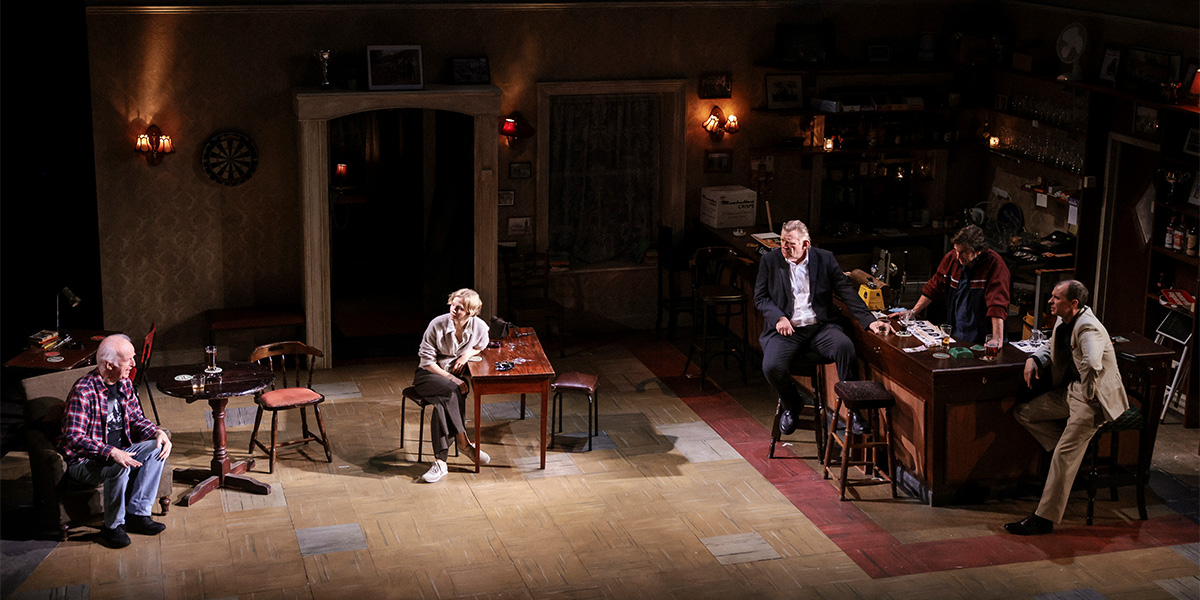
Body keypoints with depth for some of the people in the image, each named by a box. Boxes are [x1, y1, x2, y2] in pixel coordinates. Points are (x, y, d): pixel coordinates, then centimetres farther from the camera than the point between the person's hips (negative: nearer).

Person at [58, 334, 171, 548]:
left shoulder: (124, 384, 3)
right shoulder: (83, 391, -22)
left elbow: (136, 419, 14)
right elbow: (74, 438, -27)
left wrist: (158, 432, -7)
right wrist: (111, 453, -38)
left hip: (117, 451, 8)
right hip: (84, 461, -8)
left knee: (156, 448, -13)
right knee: (120, 468, -36)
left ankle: (137, 515, -12)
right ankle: (112, 527, -16)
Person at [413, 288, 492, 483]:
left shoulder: (479, 327, -9)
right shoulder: (437, 325, -16)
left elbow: (481, 346, 16)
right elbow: (426, 361, -11)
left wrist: (468, 353, -7)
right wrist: (451, 379, -20)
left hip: (455, 377, 2)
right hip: (428, 375, -2)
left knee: (442, 404, -32)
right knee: (450, 392, -36)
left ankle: (441, 461, -33)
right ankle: (464, 442, -26)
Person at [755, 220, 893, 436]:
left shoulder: (825, 259, 5)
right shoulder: (770, 261, 5)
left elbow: (846, 292, 1)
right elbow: (760, 297, 7)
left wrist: (869, 321, -10)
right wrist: (779, 317, -12)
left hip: (820, 326, 0)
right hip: (787, 329, 0)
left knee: (845, 347, -30)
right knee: (772, 367, -27)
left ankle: (852, 408, -13)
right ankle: (791, 405, 7)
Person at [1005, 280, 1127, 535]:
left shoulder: (1088, 328, -24)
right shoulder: (1062, 322, 6)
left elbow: (1091, 365, -42)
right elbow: (1051, 346, 27)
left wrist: (1088, 396, -28)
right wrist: (1033, 359, 5)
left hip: (1092, 396, -10)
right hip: (1069, 390, 10)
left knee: (1065, 453, -16)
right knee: (1024, 412, 9)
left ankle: (1045, 518, -15)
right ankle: (1074, 452, 8)